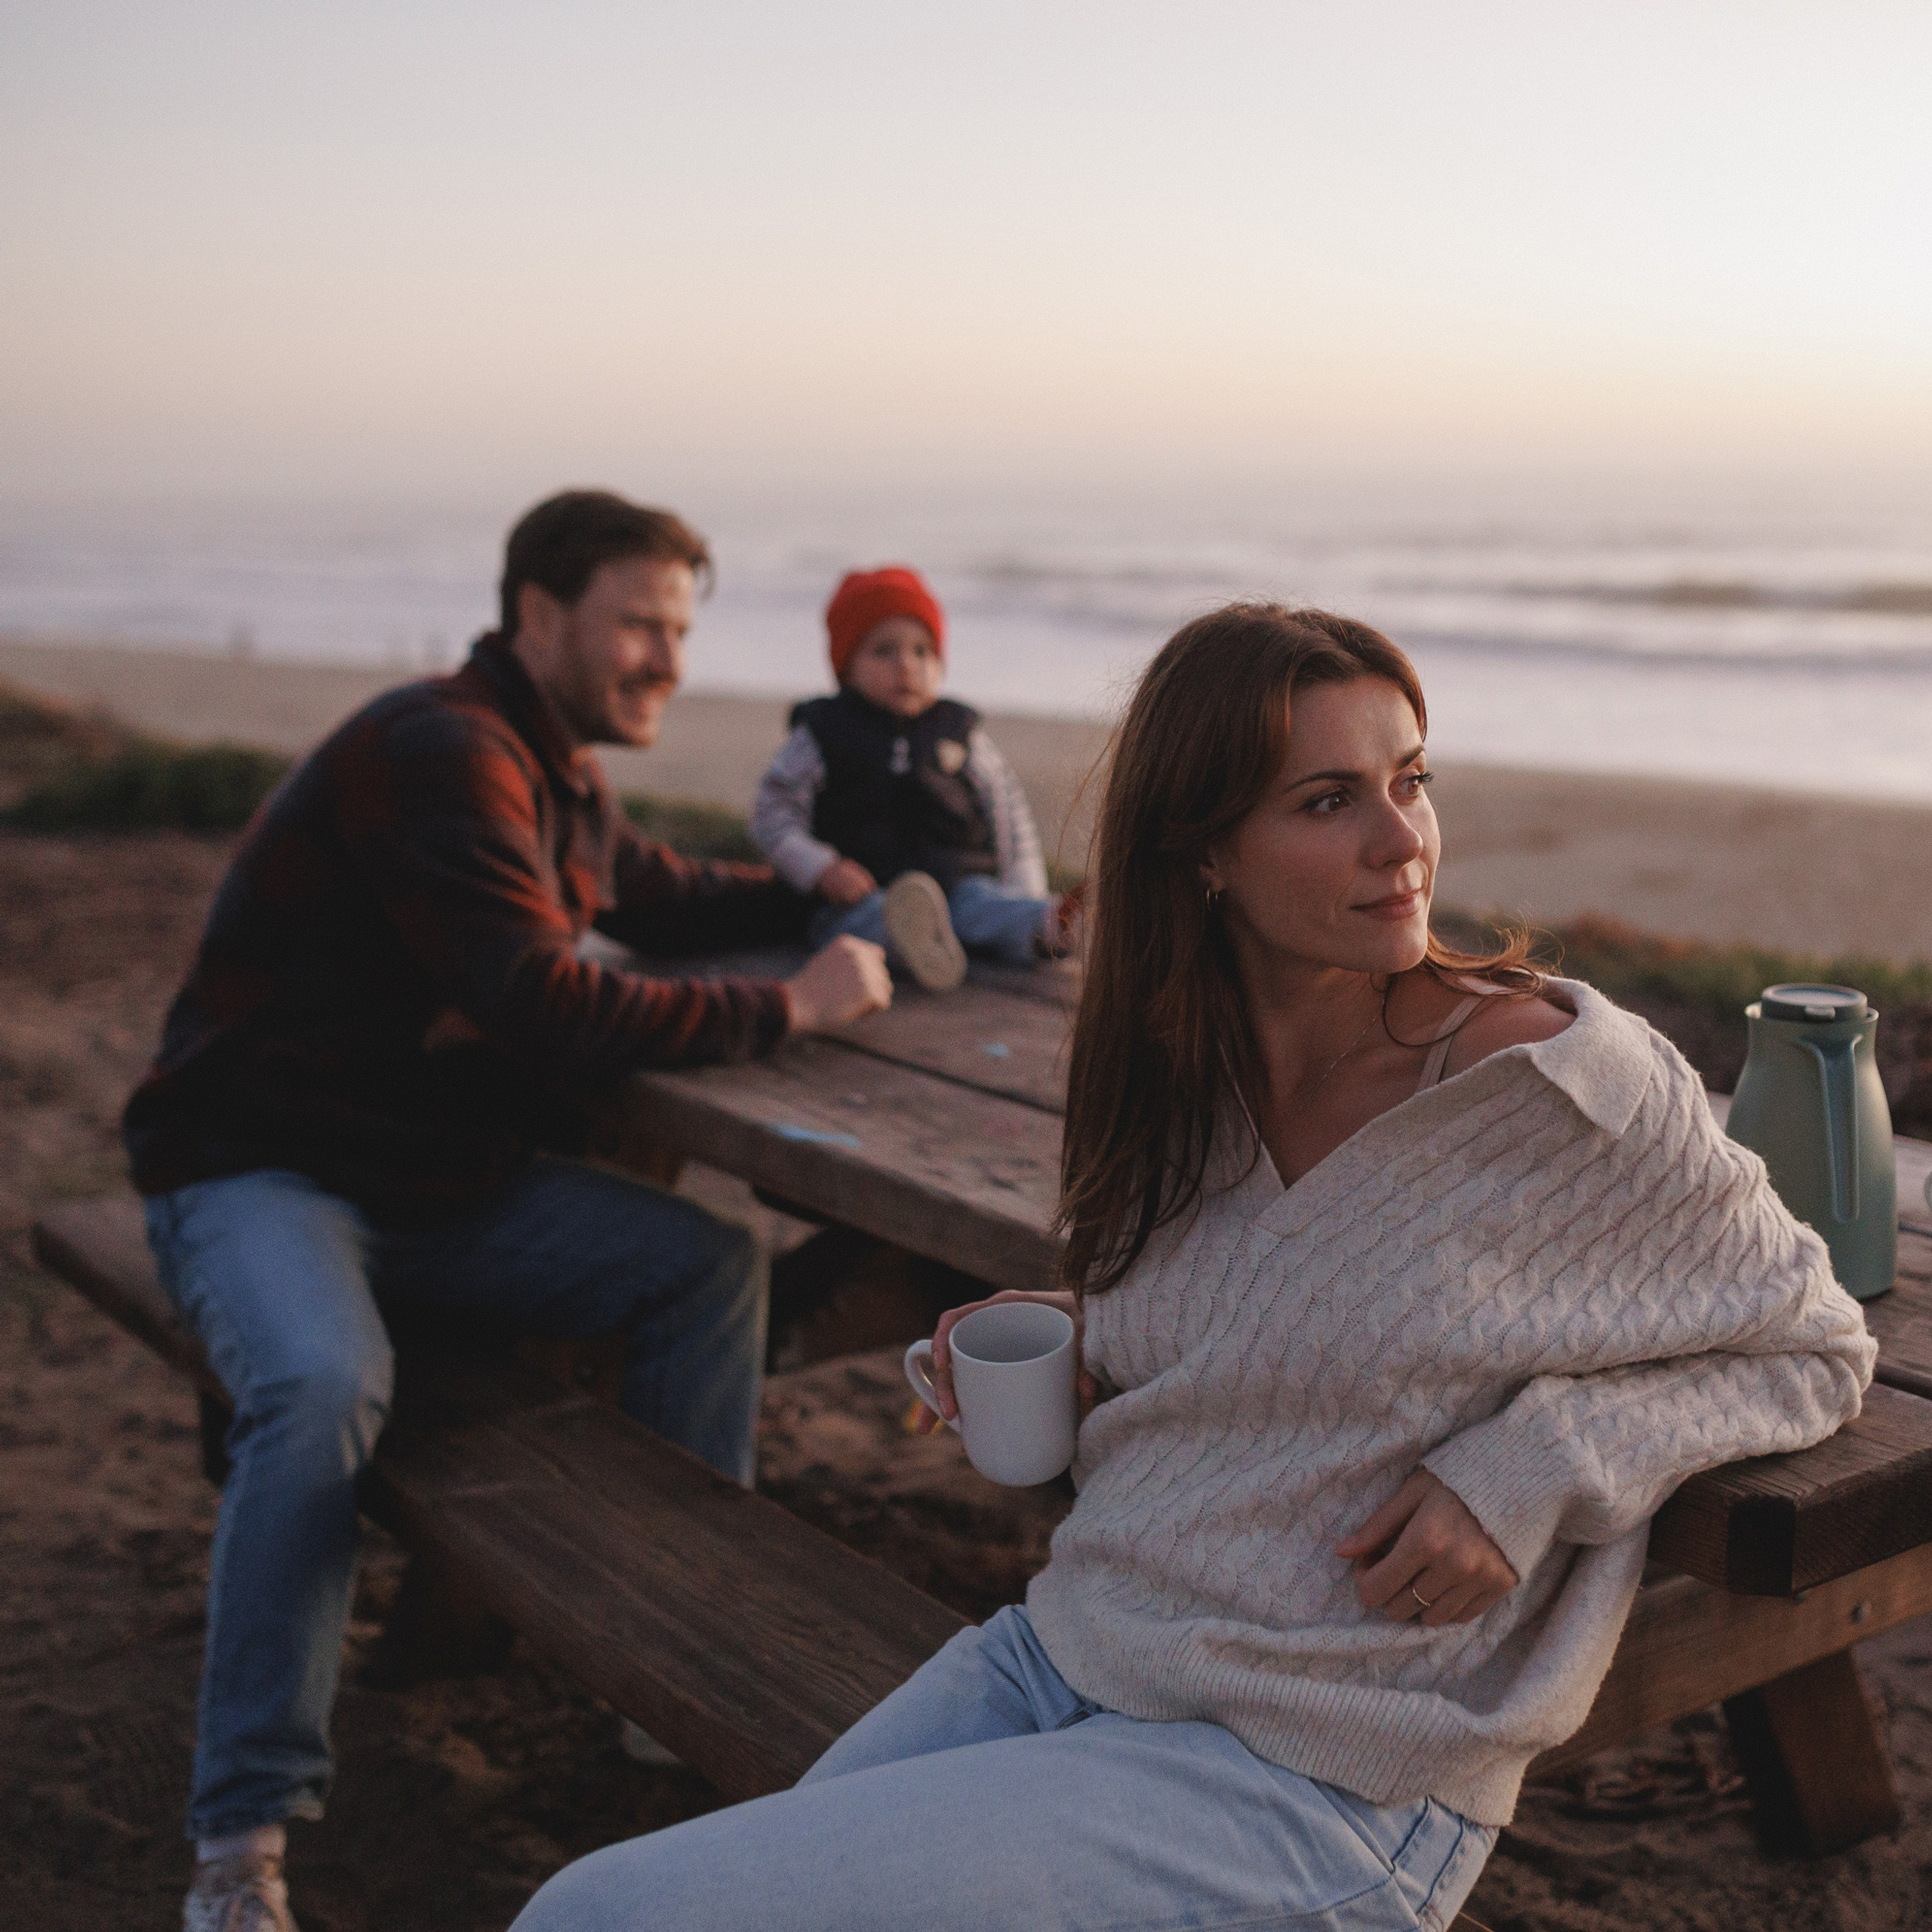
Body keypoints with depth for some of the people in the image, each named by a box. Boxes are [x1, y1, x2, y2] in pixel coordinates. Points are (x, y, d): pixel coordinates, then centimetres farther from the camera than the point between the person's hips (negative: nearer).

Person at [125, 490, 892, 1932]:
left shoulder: (559, 777, 11)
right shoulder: (439, 756, -21)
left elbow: (661, 899, 27)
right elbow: (552, 1014, -28)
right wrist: (788, 1009, -21)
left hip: (447, 1179, 9)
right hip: (259, 1171, -8)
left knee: (712, 1260, -7)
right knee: (323, 1382, -37)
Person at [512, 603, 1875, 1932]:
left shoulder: (1564, 1079, -14)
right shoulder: (1184, 1079, 4)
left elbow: (1814, 1347, -1)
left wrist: (1533, 1471, -16)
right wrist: (1069, 1351, 1)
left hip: (1322, 1781, -6)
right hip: (1067, 1652, 6)